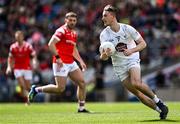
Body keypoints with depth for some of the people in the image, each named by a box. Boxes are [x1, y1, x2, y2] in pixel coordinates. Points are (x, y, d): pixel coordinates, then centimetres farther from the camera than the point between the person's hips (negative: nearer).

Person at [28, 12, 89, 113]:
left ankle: (81, 108, 9)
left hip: (71, 63, 8)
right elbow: (51, 44, -20)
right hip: (61, 63, -8)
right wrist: (57, 57, -25)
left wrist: (81, 61, 19)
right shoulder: (62, 31, -11)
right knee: (60, 88, -10)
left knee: (82, 83, 2)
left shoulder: (74, 33, 16)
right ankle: (36, 89, 7)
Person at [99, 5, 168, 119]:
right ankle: (161, 110, 11)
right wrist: (106, 54, -33)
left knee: (136, 83, -30)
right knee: (138, 94, -3)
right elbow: (103, 57, -9)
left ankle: (157, 101, -8)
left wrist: (131, 51, -25)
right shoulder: (104, 35, -7)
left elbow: (143, 44, -7)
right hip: (119, 66, 3)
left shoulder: (127, 28, -11)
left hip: (132, 60, -3)